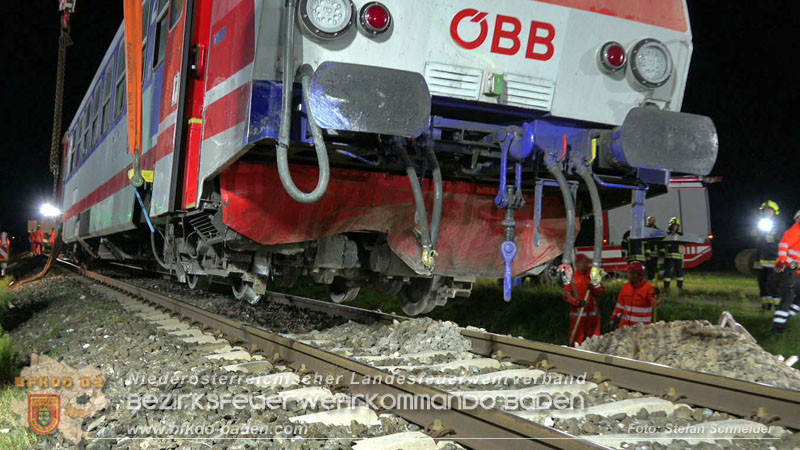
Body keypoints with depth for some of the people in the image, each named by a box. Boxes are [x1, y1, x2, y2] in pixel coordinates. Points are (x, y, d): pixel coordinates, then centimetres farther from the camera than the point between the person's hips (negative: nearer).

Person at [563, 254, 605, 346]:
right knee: (577, 339, -5)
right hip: (577, 314, -3)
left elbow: (602, 292, 8)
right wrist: (578, 302, -19)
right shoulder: (572, 278, 2)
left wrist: (593, 288, -12)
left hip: (593, 315, 3)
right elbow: (566, 295, -4)